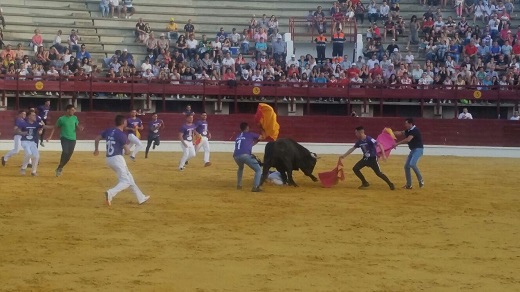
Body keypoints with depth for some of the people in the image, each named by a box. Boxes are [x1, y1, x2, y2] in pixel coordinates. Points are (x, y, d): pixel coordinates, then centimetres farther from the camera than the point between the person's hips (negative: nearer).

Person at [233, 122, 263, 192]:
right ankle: (255, 187, -13)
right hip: (245, 155, -5)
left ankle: (239, 185, 31)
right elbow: (260, 137, 28)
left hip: (236, 156, 5)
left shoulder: (237, 137, 30)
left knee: (240, 168, 38)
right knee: (258, 170, 5)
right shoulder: (250, 134, 17)